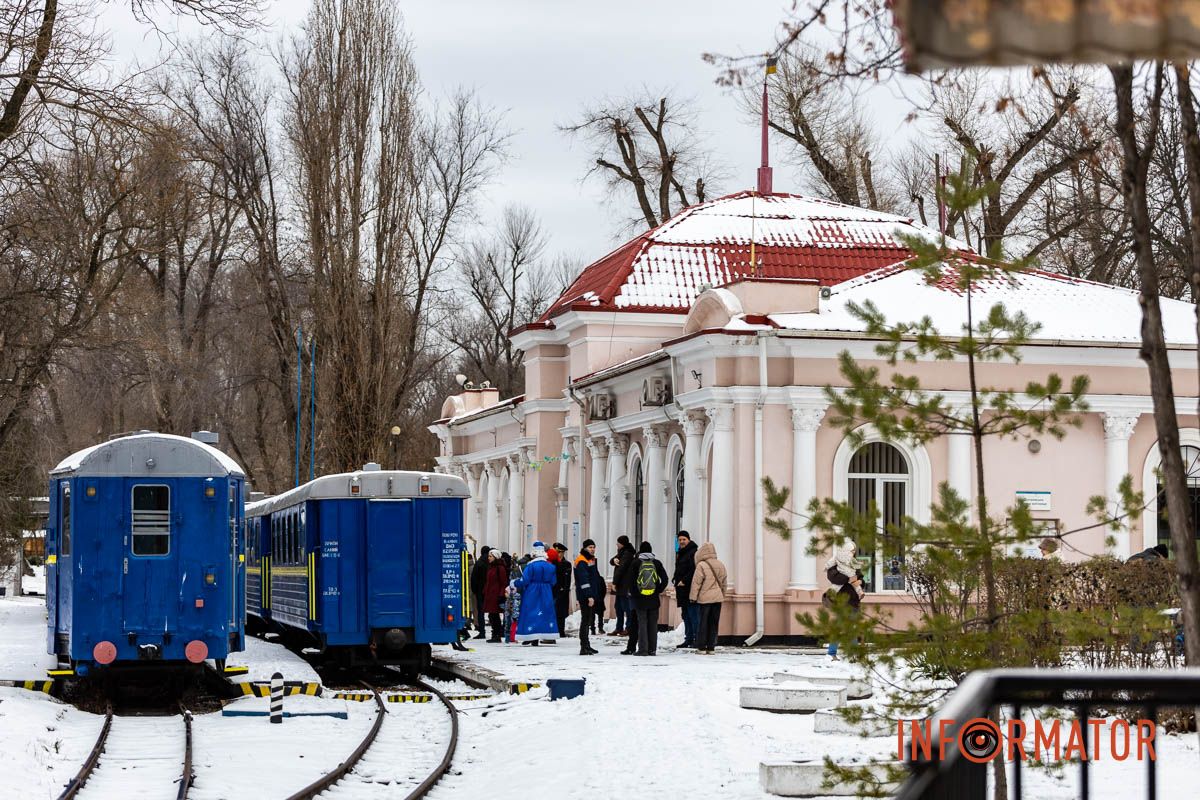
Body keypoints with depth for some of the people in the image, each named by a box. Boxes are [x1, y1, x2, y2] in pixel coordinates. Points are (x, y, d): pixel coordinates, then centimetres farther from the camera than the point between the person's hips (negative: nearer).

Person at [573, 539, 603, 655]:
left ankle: (586, 646, 23)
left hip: (592, 596, 10)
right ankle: (584, 647, -11)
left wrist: (596, 595, 23)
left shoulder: (592, 560, 18)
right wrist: (589, 596, -26)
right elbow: (584, 580, -21)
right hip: (585, 596, -10)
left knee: (588, 620, 15)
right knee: (586, 620, -10)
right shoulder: (581, 562, -13)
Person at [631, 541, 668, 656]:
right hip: (654, 599, 2)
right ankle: (652, 649, 9)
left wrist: (634, 593, 7)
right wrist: (659, 590, 8)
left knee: (642, 624, 1)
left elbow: (631, 581, -4)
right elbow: (664, 579, -2)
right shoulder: (657, 563, 0)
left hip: (640, 599, -2)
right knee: (653, 624, 8)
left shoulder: (636, 563, -5)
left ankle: (643, 649, -4)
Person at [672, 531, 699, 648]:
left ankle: (696, 639, -10)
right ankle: (688, 639, 16)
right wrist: (675, 579, 14)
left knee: (693, 615, -10)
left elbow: (694, 570, -18)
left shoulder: (693, 553, -10)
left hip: (690, 589, -10)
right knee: (685, 615, 12)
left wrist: (684, 581, -18)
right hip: (682, 590, 10)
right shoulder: (680, 553, 20)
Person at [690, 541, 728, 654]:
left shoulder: (701, 565, -12)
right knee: (714, 624, 8)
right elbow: (723, 582, 14)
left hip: (704, 598, -5)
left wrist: (693, 597, -6)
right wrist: (722, 595, 24)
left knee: (702, 623, 2)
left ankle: (701, 647, 2)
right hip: (718, 598, 5)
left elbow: (696, 582, -12)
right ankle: (711, 647, 9)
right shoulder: (720, 565, 7)